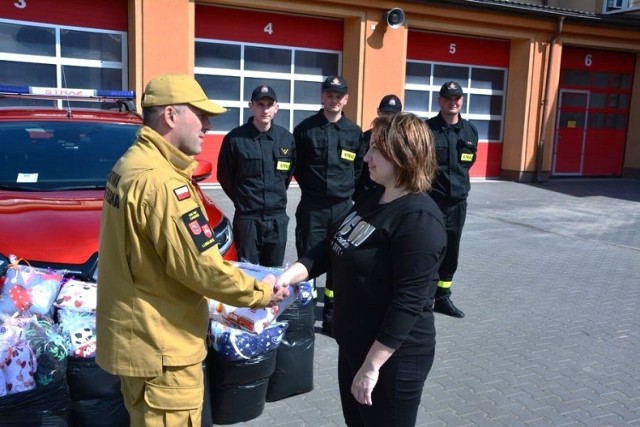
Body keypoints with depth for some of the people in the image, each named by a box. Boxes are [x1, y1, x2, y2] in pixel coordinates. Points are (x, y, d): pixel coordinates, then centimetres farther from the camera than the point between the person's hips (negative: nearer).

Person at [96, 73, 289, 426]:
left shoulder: (131, 164, 8)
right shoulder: (161, 181, -25)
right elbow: (202, 267, -25)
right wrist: (260, 292, -10)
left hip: (134, 334, 10)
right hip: (159, 346, -10)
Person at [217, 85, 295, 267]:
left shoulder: (287, 138, 2)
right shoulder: (235, 138, -9)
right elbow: (224, 176, 2)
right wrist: (242, 199, 7)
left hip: (277, 217, 3)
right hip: (247, 218, -3)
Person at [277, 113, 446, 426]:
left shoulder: (419, 220, -22)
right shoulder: (371, 200, 6)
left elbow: (408, 301, -25)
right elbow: (329, 247, 7)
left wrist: (372, 365, -23)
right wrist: (288, 276, -10)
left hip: (393, 357, -8)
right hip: (353, 344, 9)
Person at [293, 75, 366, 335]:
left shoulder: (354, 132, 6)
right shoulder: (305, 128, -2)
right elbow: (296, 165, 5)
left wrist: (347, 188, 8)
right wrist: (310, 187, 6)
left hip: (343, 207, 3)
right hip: (312, 207, -2)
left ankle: (332, 316, 20)